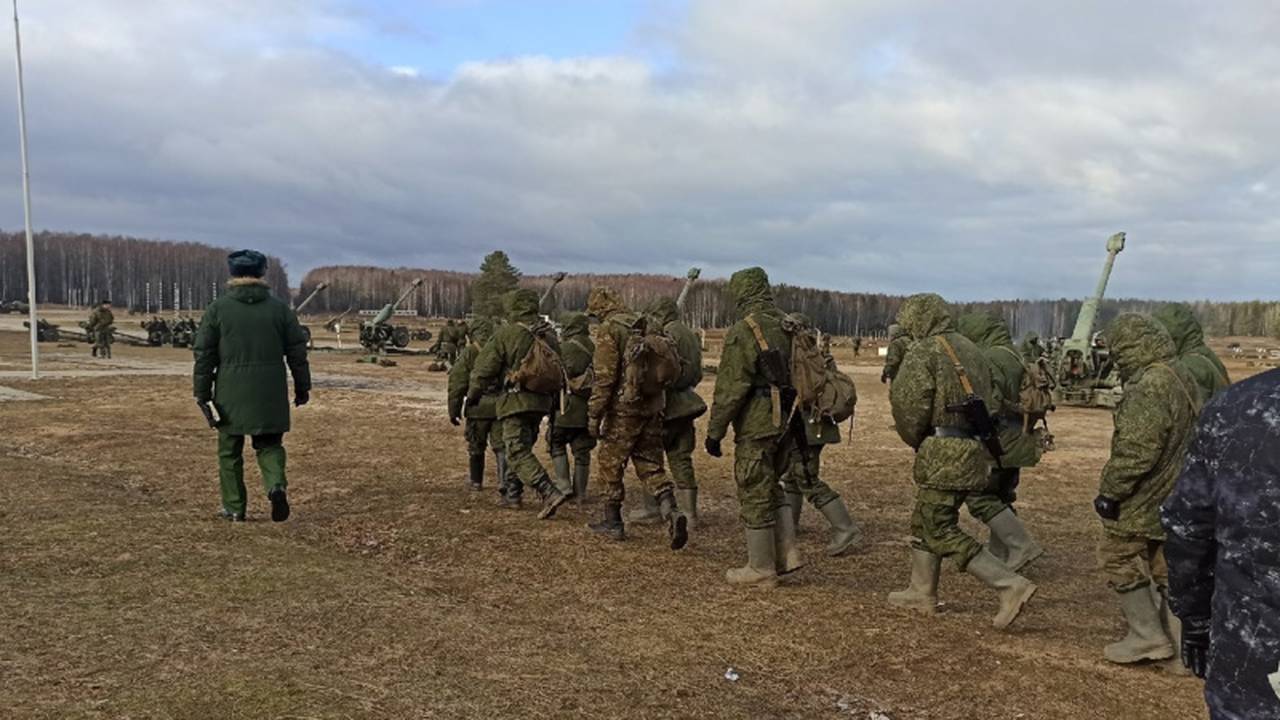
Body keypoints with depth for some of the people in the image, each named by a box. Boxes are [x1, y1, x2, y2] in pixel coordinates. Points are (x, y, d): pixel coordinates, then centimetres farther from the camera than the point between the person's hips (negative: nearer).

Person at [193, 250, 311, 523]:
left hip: (231, 393, -1)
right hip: (270, 393, 1)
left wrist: (202, 392, 4)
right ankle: (276, 486, -13)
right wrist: (302, 387, 13)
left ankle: (234, 507, 16)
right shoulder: (279, 308, 3)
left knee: (230, 451, 12)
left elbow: (204, 354, -1)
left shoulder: (217, 308, -1)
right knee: (269, 445, 13)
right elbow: (298, 351, 5)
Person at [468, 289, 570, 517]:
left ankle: (550, 493, -20)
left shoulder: (505, 334, -11)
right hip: (541, 401, 7)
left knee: (519, 453, -7)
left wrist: (473, 395, 9)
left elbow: (484, 368, -6)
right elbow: (559, 369, 15)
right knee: (520, 448, 21)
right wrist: (553, 400, 25)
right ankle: (513, 494, 28)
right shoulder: (548, 334, 9)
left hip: (516, 401, -7)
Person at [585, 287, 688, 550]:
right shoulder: (647, 326, 13)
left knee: (610, 464, 10)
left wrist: (594, 414, -11)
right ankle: (671, 512, -11)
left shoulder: (609, 329, -9)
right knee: (650, 466, 10)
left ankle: (613, 523, 18)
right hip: (652, 407, 6)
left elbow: (605, 377, -16)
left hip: (624, 409, -6)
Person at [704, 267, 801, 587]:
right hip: (783, 421, 8)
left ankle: (761, 569, 11)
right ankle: (787, 553, 18)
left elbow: (730, 388, -17)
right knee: (771, 487, 21)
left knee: (755, 495, 2)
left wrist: (715, 431, -11)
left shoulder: (744, 331, -15)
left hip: (755, 424, -8)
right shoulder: (788, 327, 9)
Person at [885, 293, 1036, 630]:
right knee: (925, 521, 19)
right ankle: (922, 593, 27)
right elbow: (991, 402, 18)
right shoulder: (971, 349, 17)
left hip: (945, 453, -9)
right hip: (976, 450, 9)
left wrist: (916, 441, 1)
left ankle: (1011, 586, -9)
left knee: (941, 531, -4)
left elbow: (907, 404, -16)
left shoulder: (924, 352, -9)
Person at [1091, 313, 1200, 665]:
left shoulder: (1149, 387, -25)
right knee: (1165, 565, 17)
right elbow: (1188, 436, 17)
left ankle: (1147, 636, 7)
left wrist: (1109, 492, -18)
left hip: (1141, 499, -9)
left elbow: (1136, 451, -28)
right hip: (1173, 496, 9)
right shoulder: (1183, 376, 7)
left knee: (1120, 560, 4)